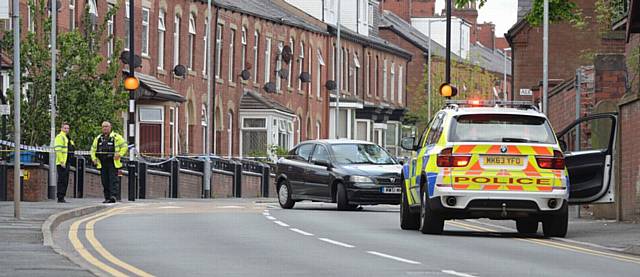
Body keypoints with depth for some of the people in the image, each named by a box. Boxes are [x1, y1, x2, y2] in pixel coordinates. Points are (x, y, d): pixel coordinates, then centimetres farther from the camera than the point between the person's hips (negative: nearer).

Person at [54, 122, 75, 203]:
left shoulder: (67, 138, 21)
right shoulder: (60, 137, -10)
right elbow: (58, 150, -19)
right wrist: (62, 162, -24)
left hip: (66, 163, 10)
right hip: (61, 163, -10)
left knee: (65, 181, 11)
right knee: (62, 180, -10)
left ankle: (62, 197, 15)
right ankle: (60, 198, -9)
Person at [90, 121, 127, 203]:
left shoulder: (116, 137, 1)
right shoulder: (98, 138, 16)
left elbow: (124, 146, 1)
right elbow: (93, 149, 24)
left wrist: (119, 154, -12)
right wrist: (94, 158, 9)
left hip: (112, 163, -5)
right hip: (102, 164, 5)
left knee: (113, 180, -13)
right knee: (105, 181, 5)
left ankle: (113, 196, -20)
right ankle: (107, 198, 11)